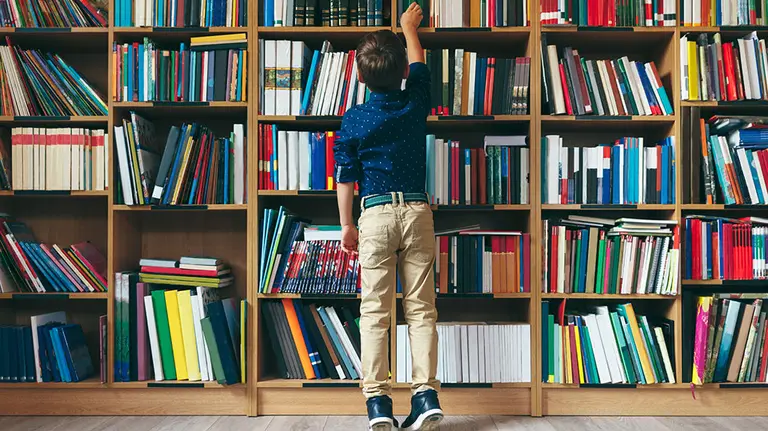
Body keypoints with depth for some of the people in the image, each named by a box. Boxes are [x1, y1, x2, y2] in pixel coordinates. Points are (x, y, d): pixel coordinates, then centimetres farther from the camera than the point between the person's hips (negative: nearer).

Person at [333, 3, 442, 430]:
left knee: (375, 312, 1)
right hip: (418, 211, 2)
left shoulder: (353, 119, -2)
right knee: (422, 308, 5)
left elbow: (346, 177, 1)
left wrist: (347, 225, 12)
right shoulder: (415, 105, 3)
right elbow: (419, 65, 24)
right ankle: (427, 394, 2)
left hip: (376, 214, -1)